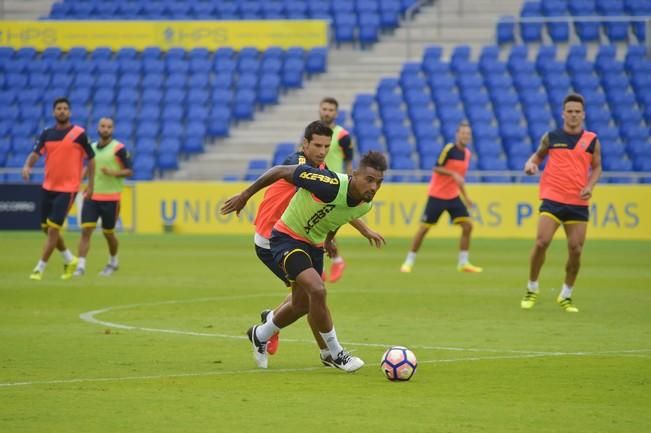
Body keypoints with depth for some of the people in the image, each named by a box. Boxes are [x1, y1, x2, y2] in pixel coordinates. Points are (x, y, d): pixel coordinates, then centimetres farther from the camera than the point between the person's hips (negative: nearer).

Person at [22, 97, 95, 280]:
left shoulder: (79, 133, -6)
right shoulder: (47, 133, 5)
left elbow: (91, 158, 0)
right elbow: (35, 153, -4)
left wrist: (91, 183, -1)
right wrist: (27, 166, -26)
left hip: (68, 189, -5)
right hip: (48, 187, 5)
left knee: (53, 228, -10)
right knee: (47, 228, 12)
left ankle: (40, 268, -3)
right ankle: (69, 259, 33)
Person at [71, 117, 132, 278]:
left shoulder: (119, 148, -7)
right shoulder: (92, 147, 10)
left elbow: (129, 171, -7)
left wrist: (114, 173, -23)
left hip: (111, 198, -3)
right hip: (91, 197, 3)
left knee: (108, 233, 8)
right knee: (86, 230, -10)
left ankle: (113, 262, 33)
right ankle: (81, 266, -13)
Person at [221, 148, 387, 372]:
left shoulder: (365, 205, -12)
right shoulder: (330, 184, -34)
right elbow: (280, 171, -24)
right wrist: (245, 195, -16)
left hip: (314, 245, 8)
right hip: (288, 238, -8)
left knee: (302, 305, 17)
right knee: (317, 290, -26)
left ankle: (260, 335, 45)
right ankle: (335, 354, -11)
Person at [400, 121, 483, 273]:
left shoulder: (467, 153, 8)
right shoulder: (449, 149, -14)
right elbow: (436, 168, -17)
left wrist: (465, 196, 16)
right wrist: (454, 173, -29)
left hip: (453, 196, 6)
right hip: (437, 195, -6)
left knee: (468, 225, -5)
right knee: (424, 228, -3)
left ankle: (463, 263, 3)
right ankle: (409, 262, 10)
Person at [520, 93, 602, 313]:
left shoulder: (592, 141, 4)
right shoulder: (551, 137, 3)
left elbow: (596, 167, 12)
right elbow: (538, 155, 18)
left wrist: (590, 186, -6)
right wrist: (531, 163, -5)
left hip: (578, 203, 1)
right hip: (552, 198, -1)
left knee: (576, 250, -1)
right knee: (541, 242, -14)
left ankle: (566, 296, 17)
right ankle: (532, 289, 5)